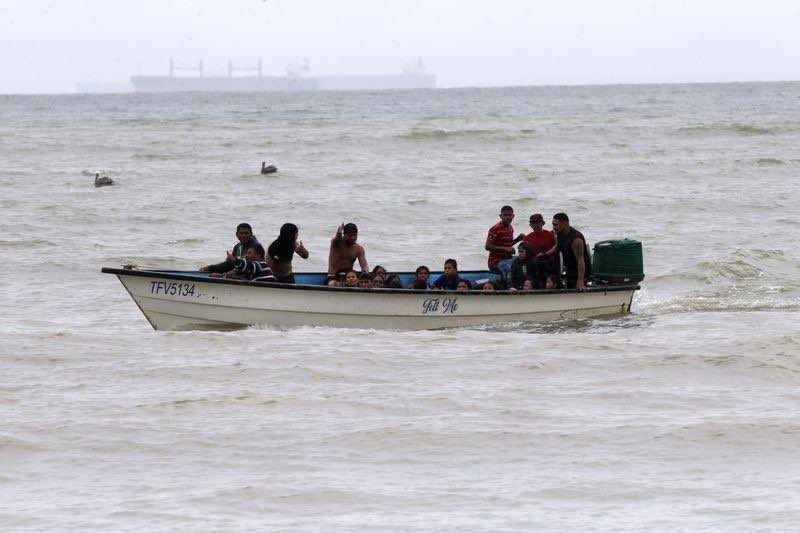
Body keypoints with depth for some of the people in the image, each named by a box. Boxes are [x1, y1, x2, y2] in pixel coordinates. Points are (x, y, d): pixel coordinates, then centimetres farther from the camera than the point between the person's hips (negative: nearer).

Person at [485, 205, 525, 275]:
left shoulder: (510, 228, 14)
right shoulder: (495, 229, -13)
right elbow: (488, 246, -18)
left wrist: (517, 239, 7)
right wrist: (505, 249, -21)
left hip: (508, 259, 9)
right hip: (497, 261, -9)